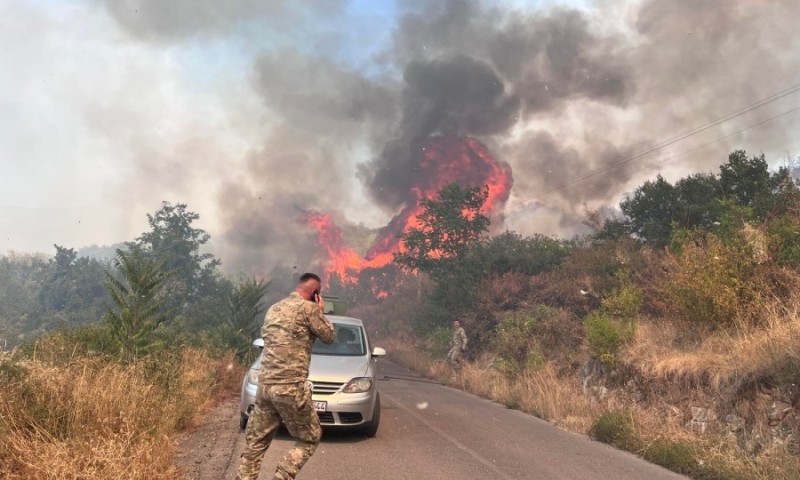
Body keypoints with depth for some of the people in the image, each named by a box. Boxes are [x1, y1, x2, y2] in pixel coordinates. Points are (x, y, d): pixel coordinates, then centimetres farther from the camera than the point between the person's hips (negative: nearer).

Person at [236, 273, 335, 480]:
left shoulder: (274, 308, 17)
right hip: (291, 387, -7)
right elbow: (328, 336, 2)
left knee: (256, 441, 13)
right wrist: (320, 311, 16)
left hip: (264, 384, 7)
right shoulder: (308, 308, -6)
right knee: (309, 438, 9)